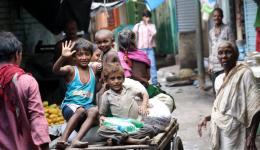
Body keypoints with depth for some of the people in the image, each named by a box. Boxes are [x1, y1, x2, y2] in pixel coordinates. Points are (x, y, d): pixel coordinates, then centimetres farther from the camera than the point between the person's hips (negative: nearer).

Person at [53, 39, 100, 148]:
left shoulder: (94, 69, 11)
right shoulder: (71, 70, -3)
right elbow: (56, 70, -22)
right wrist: (63, 57, -41)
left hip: (87, 105, 3)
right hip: (70, 106, -3)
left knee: (94, 111, -32)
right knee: (80, 110, -37)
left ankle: (76, 140, -41)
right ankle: (63, 139, -35)